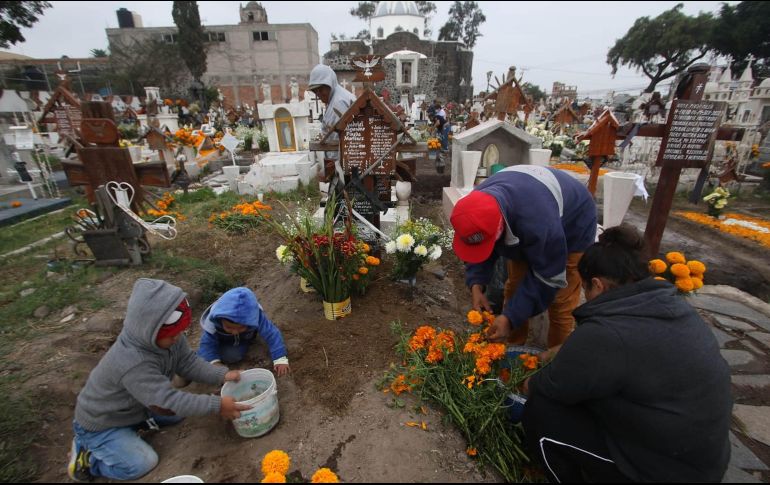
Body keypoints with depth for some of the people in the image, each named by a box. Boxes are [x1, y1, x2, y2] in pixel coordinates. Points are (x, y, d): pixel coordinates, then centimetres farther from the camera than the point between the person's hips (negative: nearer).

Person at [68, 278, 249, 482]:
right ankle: (85, 457, 6)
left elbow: (188, 363, -10)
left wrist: (222, 375, -24)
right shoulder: (133, 364, -41)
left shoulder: (168, 336, -18)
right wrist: (216, 405, -38)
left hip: (134, 407, 7)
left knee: (181, 410, 2)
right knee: (143, 463, -16)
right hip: (101, 423, -7)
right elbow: (167, 403, -39)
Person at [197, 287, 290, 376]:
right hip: (223, 341, 0)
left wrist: (280, 359, -44)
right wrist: (214, 362, -42)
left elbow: (272, 334, -37)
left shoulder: (256, 317, -43)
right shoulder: (212, 322, -40)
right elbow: (207, 343, -26)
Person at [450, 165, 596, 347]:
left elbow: (548, 278, -34)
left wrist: (510, 317, -35)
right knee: (514, 287, 5)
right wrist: (476, 285, -29)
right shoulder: (478, 207, -29)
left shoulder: (537, 224, -48)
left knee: (561, 303, -7)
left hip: (572, 227, -5)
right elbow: (475, 246, -13)